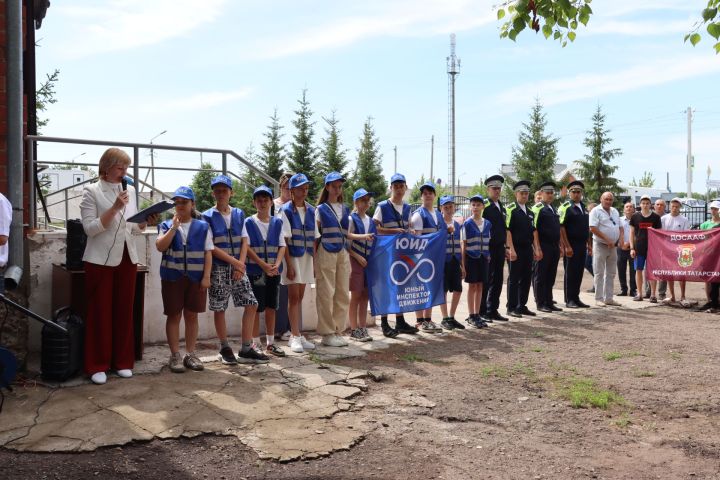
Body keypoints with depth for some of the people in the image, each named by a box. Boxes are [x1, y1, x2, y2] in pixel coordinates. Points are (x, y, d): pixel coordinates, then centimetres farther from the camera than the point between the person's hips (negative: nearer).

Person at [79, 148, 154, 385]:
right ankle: (97, 365, 10)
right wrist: (114, 208, -21)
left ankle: (122, 361, 18)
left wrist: (146, 222, -6)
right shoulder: (91, 191, -5)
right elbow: (90, 228, -13)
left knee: (124, 311, 8)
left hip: (127, 258, 5)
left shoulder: (130, 190, 10)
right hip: (101, 260, -5)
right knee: (100, 313, 1)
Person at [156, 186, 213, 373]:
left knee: (192, 315, 7)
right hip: (173, 277, 0)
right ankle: (175, 356, 11)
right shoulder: (166, 225, 6)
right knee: (174, 315, 3)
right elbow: (160, 247, -9)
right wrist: (174, 227, -13)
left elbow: (208, 253, 2)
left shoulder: (202, 226, 6)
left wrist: (206, 277, -5)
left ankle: (190, 354, 17)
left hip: (196, 278, 1)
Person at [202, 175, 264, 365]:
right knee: (219, 309, 3)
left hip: (238, 268, 4)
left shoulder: (239, 214, 9)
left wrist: (241, 265, -8)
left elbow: (244, 242, 6)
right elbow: (210, 247, -9)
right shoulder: (207, 217, -3)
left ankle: (246, 350, 8)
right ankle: (225, 349, 19)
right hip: (218, 269, -4)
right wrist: (234, 261, -13)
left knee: (251, 304, -1)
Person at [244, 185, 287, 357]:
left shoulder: (277, 223, 8)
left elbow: (282, 246, 4)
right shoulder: (248, 223, -1)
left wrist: (276, 265, -13)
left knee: (271, 306, 9)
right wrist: (263, 265, -18)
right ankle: (256, 344, 10)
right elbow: (247, 247, -9)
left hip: (273, 271, 3)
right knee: (256, 307, 1)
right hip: (255, 270, -3)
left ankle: (270, 343, 19)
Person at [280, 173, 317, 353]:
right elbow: (284, 239, -11)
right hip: (292, 257, -5)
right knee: (294, 297, -2)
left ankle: (296, 335, 19)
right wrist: (289, 265, -15)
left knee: (299, 297, 11)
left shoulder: (311, 211, 8)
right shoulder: (286, 210, -8)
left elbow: (313, 238, 9)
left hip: (307, 257, 5)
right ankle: (295, 336, 5)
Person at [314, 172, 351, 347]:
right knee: (326, 294, -3)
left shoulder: (345, 210, 15)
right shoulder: (321, 209, 1)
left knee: (343, 294, 6)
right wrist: (314, 261, -6)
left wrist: (348, 257, 14)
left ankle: (338, 331, 16)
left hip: (343, 254, 5)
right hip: (326, 253, -5)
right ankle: (327, 333, 5)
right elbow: (315, 237, -1)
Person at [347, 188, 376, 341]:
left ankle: (363, 328, 14)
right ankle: (354, 330, 5)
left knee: (365, 296, 8)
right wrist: (358, 257, -15)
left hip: (369, 260, 6)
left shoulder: (371, 221, 13)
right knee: (356, 296, -2)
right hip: (356, 259, -5)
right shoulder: (351, 219, -5)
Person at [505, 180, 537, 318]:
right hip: (515, 249, -7)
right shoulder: (510, 209, -6)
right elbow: (507, 230, -12)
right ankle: (511, 308, 5)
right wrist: (511, 249, -18)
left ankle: (522, 306, 18)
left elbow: (533, 231, 20)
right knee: (514, 279, -2)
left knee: (526, 278, 9)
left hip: (528, 249, 7)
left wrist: (535, 249, 13)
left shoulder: (530, 211, 16)